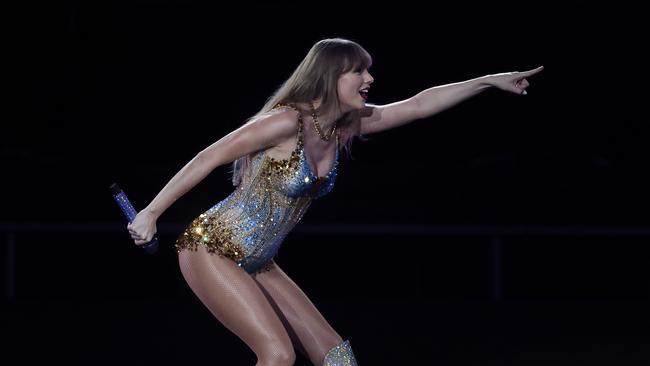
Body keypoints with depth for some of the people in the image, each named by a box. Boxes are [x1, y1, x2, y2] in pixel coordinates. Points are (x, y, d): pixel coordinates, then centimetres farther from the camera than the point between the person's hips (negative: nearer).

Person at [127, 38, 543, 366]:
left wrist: (490, 81, 7)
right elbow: (208, 158, -19)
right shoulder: (287, 122, -22)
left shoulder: (345, 126, 2)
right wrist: (151, 213, -17)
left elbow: (420, 105, 8)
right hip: (210, 251, -9)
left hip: (256, 264, 9)